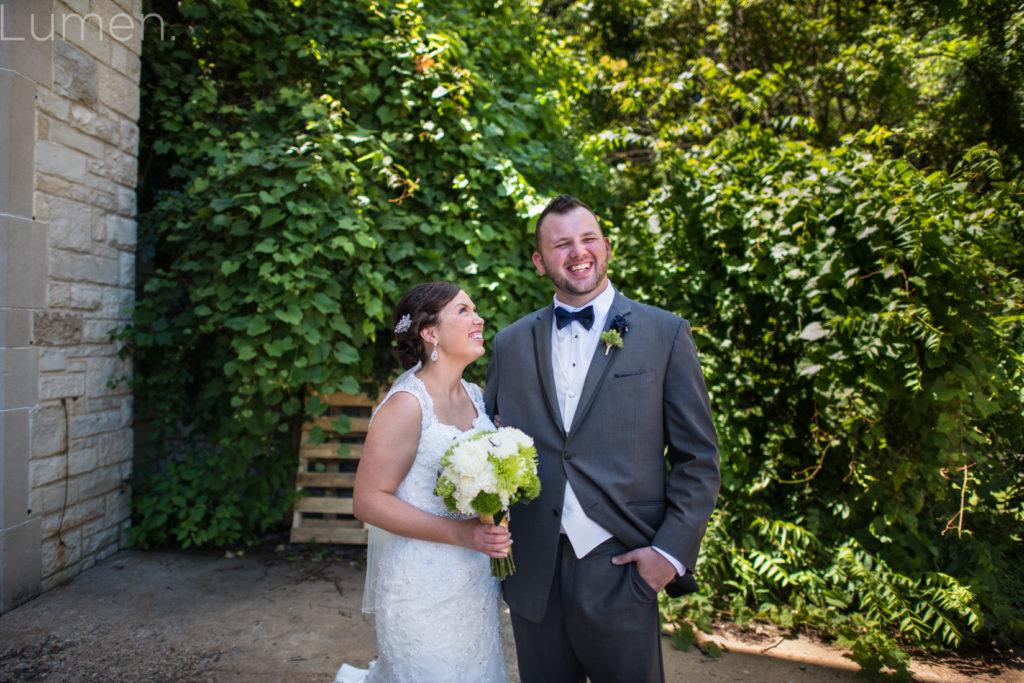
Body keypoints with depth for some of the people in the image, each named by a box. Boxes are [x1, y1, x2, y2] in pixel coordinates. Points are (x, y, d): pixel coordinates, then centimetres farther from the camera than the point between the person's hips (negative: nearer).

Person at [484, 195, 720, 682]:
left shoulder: (665, 335, -2)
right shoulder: (510, 343, 5)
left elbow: (698, 458, -1)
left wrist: (672, 551, -8)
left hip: (620, 570, -2)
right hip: (532, 573, 3)